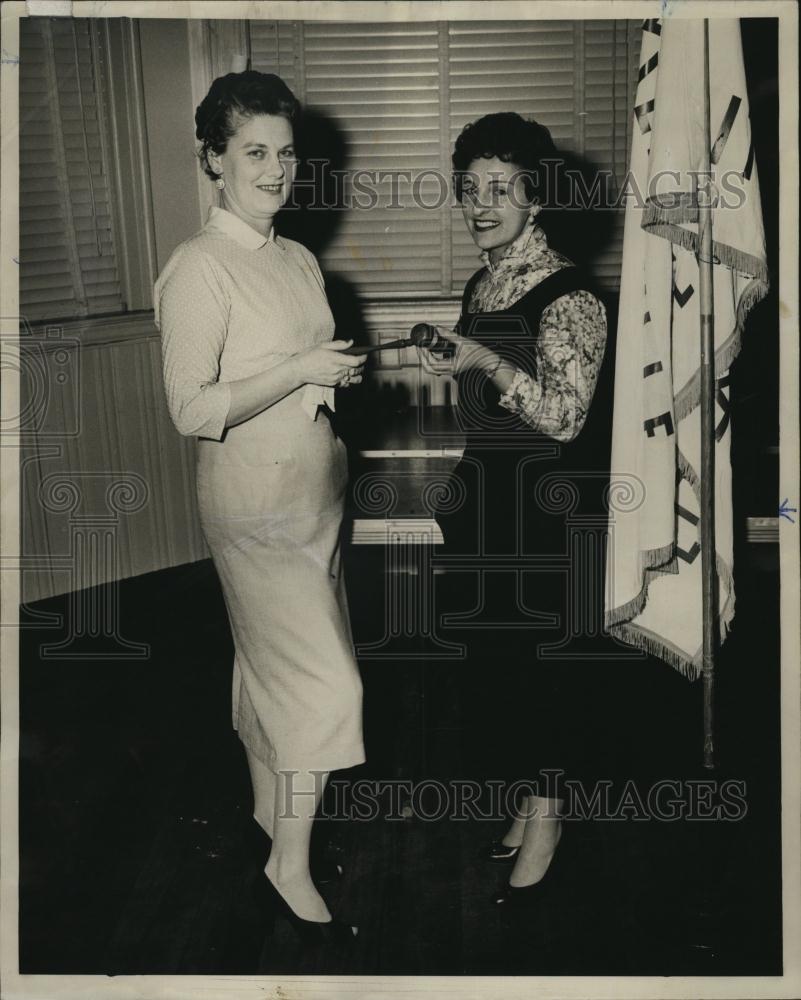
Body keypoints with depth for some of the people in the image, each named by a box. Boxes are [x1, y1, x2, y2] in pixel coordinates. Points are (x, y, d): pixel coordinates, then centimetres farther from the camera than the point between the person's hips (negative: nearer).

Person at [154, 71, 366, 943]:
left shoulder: (299, 260, 9)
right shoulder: (199, 269, -16)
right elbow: (192, 410, -21)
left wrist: (339, 379, 4)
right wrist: (299, 371, -23)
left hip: (313, 490, 8)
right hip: (253, 503, -8)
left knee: (273, 666, 19)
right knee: (326, 681, -7)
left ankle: (271, 811, 37)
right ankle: (290, 871, 9)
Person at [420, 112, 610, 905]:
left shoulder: (567, 298, -16)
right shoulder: (481, 286, 10)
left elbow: (565, 418, -21)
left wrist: (484, 361, -28)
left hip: (548, 510, -8)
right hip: (491, 499, 8)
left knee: (537, 657, 3)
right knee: (496, 654, 14)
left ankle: (544, 811, 23)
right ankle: (530, 801, 32)